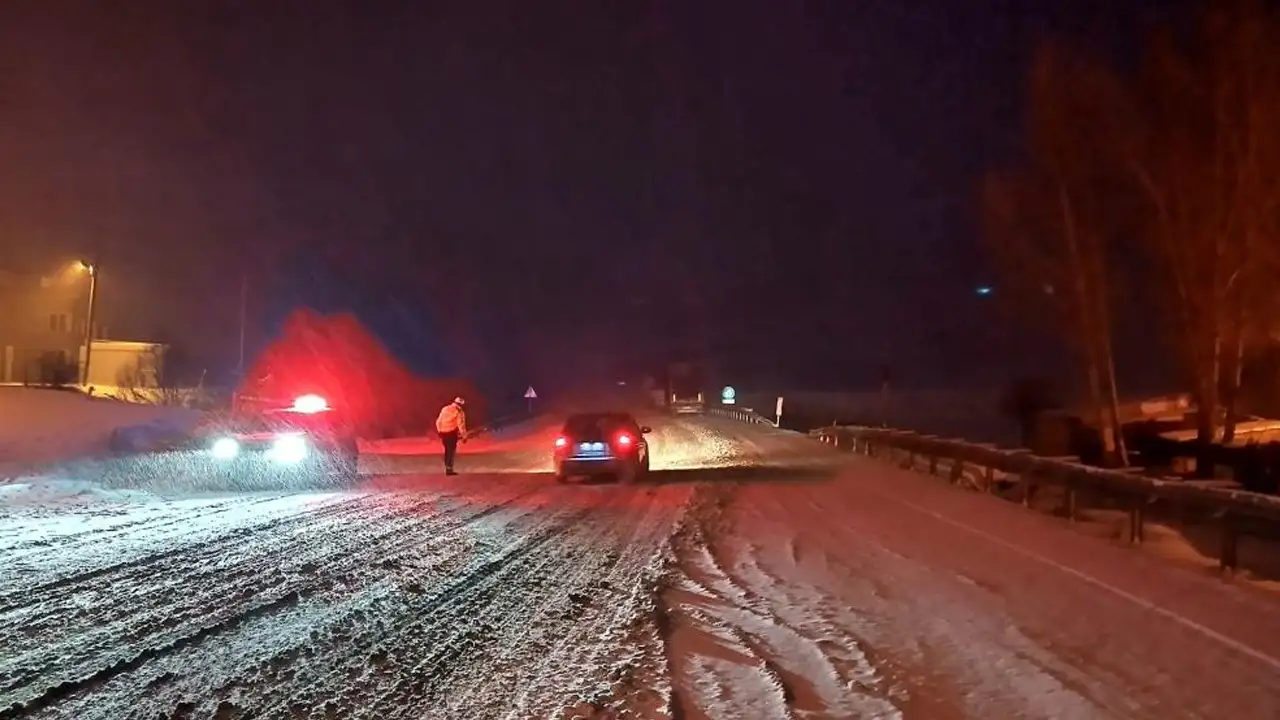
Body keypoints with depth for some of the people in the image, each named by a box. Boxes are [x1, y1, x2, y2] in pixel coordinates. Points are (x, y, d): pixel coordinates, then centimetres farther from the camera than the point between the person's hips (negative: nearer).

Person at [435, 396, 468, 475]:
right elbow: (461, 424, -11)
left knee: (447, 450, 18)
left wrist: (439, 431, 24)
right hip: (452, 432, -6)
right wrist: (464, 436, -6)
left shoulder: (445, 409, 14)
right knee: (452, 450, 0)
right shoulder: (459, 412, -4)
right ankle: (449, 468, -5)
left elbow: (438, 422, 16)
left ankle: (447, 467, 25)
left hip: (443, 432, 6)